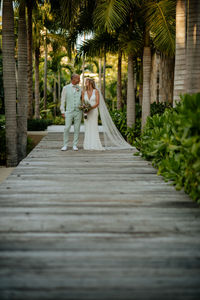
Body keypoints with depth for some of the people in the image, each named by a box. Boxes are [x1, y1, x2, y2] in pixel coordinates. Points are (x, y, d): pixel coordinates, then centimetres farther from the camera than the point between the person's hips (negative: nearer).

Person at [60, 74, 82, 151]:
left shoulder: (80, 89, 9)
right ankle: (65, 145, 2)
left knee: (77, 129, 2)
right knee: (67, 128, -7)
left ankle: (75, 145, 9)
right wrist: (63, 112, -2)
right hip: (69, 111, -2)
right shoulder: (66, 88, 2)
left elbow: (83, 100, 15)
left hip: (78, 111, 2)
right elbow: (63, 100, 3)